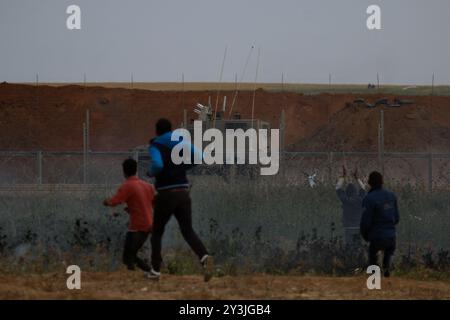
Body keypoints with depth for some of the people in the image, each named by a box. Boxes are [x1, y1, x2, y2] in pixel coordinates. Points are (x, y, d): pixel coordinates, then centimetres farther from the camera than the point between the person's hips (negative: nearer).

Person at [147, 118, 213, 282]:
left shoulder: (155, 146, -5)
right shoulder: (180, 142, 10)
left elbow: (157, 165, -23)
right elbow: (198, 155, -2)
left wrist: (151, 173, -2)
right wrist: (182, 168, 11)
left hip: (166, 194, -4)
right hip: (183, 193, 4)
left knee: (157, 232, 13)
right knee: (188, 230, 3)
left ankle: (156, 270, 13)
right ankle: (204, 257, -24)